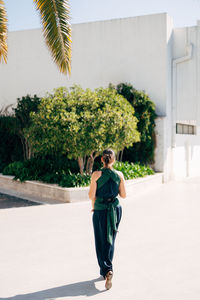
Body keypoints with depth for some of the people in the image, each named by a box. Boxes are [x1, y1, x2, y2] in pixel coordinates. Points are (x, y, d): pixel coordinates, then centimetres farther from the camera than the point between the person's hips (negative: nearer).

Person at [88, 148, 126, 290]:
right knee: (110, 240, 17)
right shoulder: (119, 175, -4)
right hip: (116, 209, 3)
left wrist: (93, 206, 10)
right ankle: (106, 269, 28)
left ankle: (108, 270, -6)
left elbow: (91, 195, -9)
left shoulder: (96, 175, -10)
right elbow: (123, 195, 1)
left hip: (100, 210, -3)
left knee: (101, 242, 7)